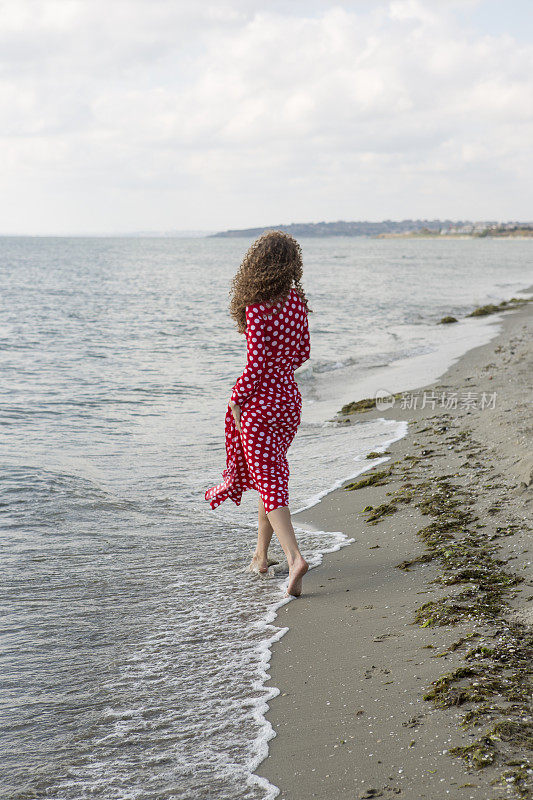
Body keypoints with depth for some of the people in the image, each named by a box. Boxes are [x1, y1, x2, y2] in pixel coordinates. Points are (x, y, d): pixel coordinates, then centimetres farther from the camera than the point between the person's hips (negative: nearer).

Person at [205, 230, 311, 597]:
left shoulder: (257, 307, -18)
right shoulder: (297, 301, 2)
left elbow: (257, 361, -20)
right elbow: (302, 352, 9)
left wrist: (237, 399, -9)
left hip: (260, 401, -7)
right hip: (289, 396, 7)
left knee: (270, 484, -4)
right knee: (273, 474, 19)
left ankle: (295, 556, -18)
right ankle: (261, 553, 29)